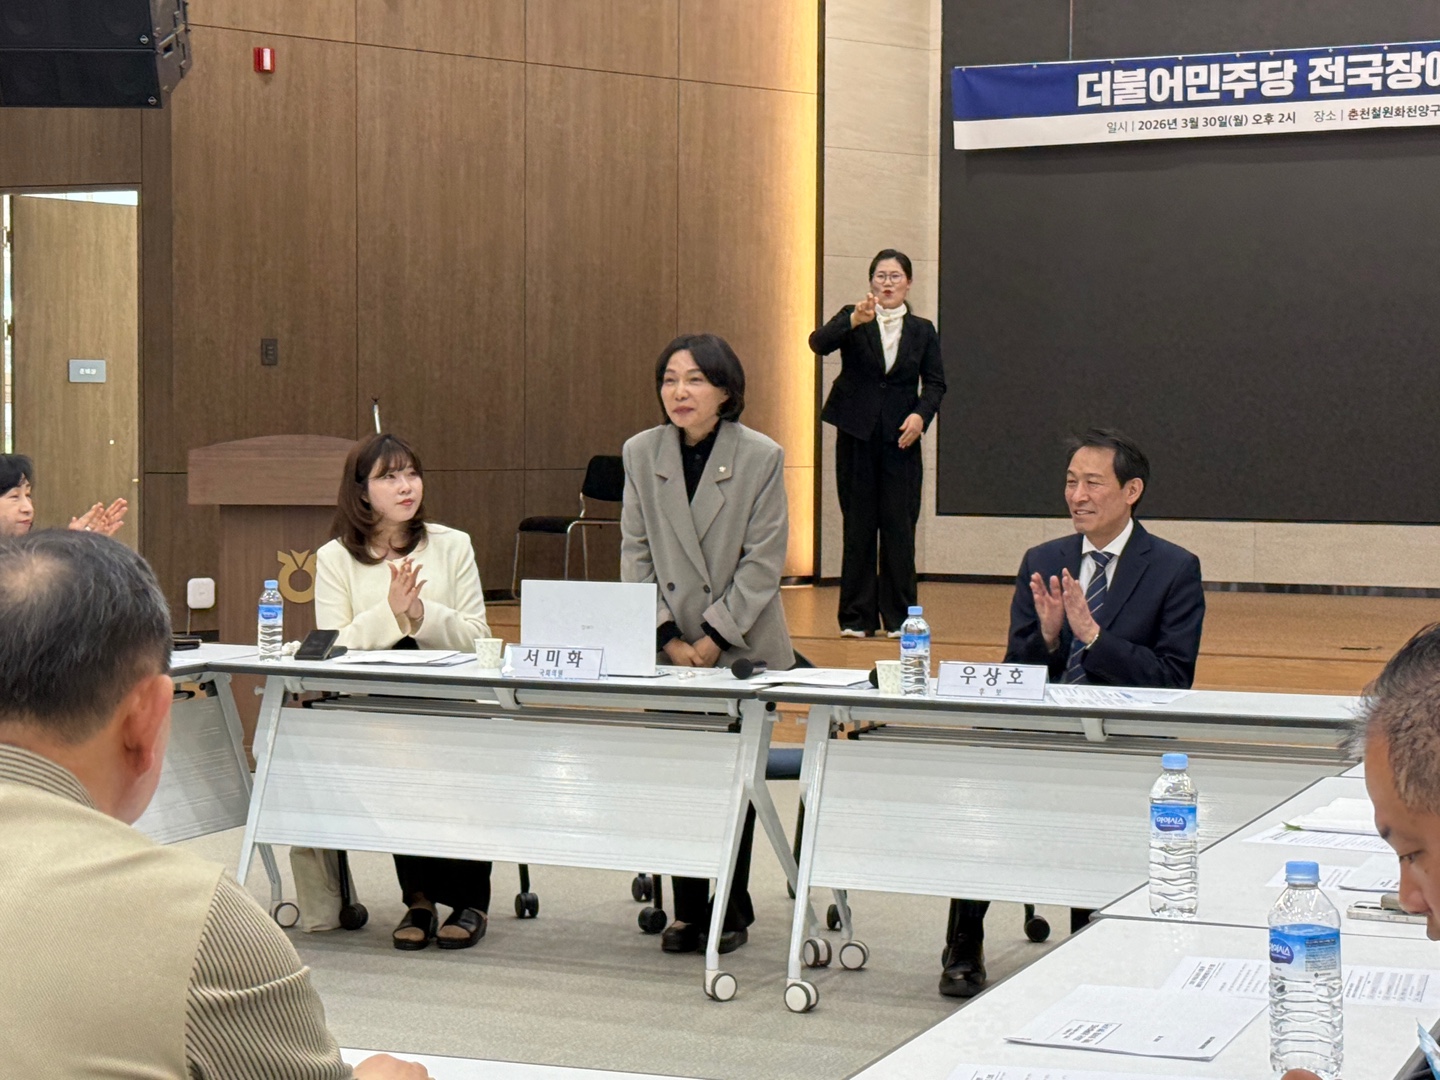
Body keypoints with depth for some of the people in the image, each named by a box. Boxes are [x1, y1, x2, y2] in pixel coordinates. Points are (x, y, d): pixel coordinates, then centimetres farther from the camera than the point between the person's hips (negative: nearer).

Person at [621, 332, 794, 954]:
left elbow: (762, 562, -8)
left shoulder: (762, 457, -6)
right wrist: (668, 639, -7)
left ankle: (732, 909, 18)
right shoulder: (641, 453, 2)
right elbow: (635, 554, 2)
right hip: (669, 649, 2)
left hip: (744, 651, -2)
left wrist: (714, 637, -13)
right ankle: (687, 909, 12)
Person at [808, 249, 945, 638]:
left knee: (899, 528, -1)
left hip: (900, 439, 1)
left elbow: (935, 382, 8)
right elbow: (819, 343, -15)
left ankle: (898, 616, 6)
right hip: (857, 437, -1)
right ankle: (857, 617, 7)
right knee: (858, 527, 2)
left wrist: (921, 414, -11)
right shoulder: (853, 319, 3)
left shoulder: (922, 331, 9)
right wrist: (854, 320, -33)